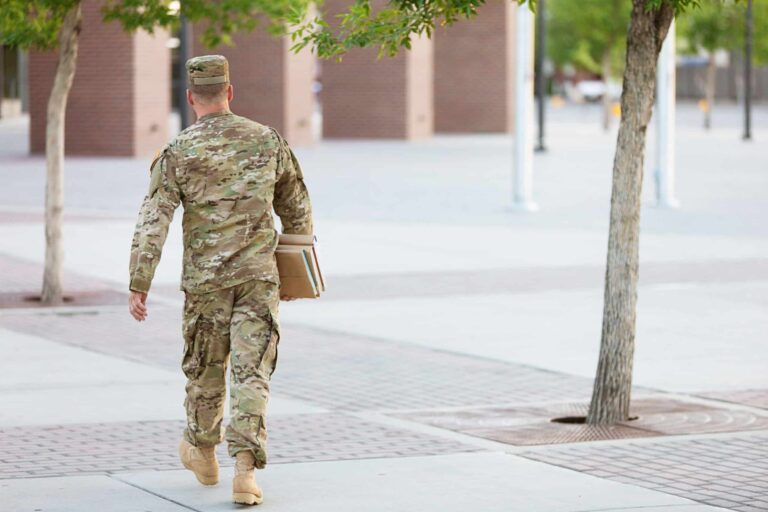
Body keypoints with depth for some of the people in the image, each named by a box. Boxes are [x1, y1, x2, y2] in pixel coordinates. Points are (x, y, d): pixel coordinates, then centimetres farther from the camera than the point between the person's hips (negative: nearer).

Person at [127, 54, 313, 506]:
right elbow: (297, 208, 12)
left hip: (205, 279, 0)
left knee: (206, 367, 17)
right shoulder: (268, 140, 2)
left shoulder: (178, 153, -6)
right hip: (259, 277, 0)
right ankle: (245, 468, -14)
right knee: (252, 371, -2)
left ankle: (203, 452, 37)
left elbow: (153, 223, -10)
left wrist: (139, 286, -7)